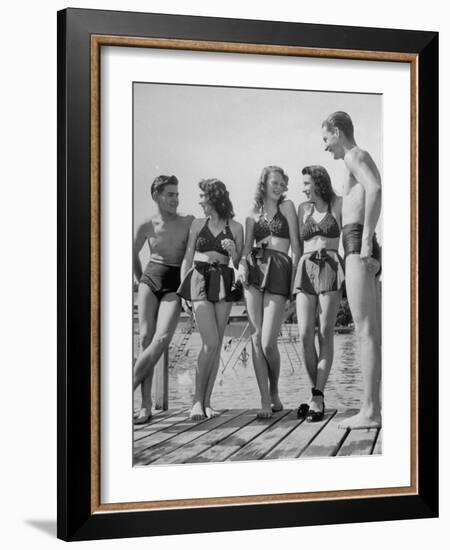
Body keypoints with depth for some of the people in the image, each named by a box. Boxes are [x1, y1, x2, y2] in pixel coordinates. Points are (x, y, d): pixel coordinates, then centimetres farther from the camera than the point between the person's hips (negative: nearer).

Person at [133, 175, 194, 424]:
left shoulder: (188, 222, 1)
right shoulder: (146, 227, 5)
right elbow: (133, 254, 21)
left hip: (175, 285, -1)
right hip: (150, 281, 1)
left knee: (162, 338, -22)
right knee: (145, 338, -10)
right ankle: (146, 405, -9)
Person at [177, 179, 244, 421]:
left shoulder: (235, 228, 7)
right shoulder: (198, 224, 10)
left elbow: (239, 264, 10)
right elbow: (187, 258, 12)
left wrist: (233, 252, -11)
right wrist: (182, 289, 4)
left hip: (223, 283, 1)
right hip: (200, 280, -1)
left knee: (216, 345, -1)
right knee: (210, 342, -13)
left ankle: (206, 401, 7)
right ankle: (197, 399, -3)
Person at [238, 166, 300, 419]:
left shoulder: (287, 206, 10)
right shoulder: (253, 212, 19)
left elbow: (295, 245, 5)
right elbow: (247, 245, 13)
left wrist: (295, 278, -3)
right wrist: (243, 263, -9)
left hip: (279, 271, -3)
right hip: (255, 270, 3)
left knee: (268, 342, -11)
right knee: (256, 338, -5)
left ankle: (275, 393, 14)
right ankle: (265, 401, -1)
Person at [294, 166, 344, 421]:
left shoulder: (339, 204, 6)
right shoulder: (303, 208, 18)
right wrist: (294, 276, 15)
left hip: (330, 269, -4)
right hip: (305, 271, 4)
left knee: (326, 335, -7)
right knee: (305, 335, -7)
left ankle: (317, 398, -7)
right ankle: (318, 394, 6)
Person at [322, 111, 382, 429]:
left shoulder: (354, 155, -3)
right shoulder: (365, 160, 26)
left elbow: (375, 188, -23)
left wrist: (366, 240, -24)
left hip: (356, 244, -10)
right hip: (365, 249, 10)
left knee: (366, 332, -12)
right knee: (373, 334, 8)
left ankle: (370, 412, -11)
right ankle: (374, 408, 12)